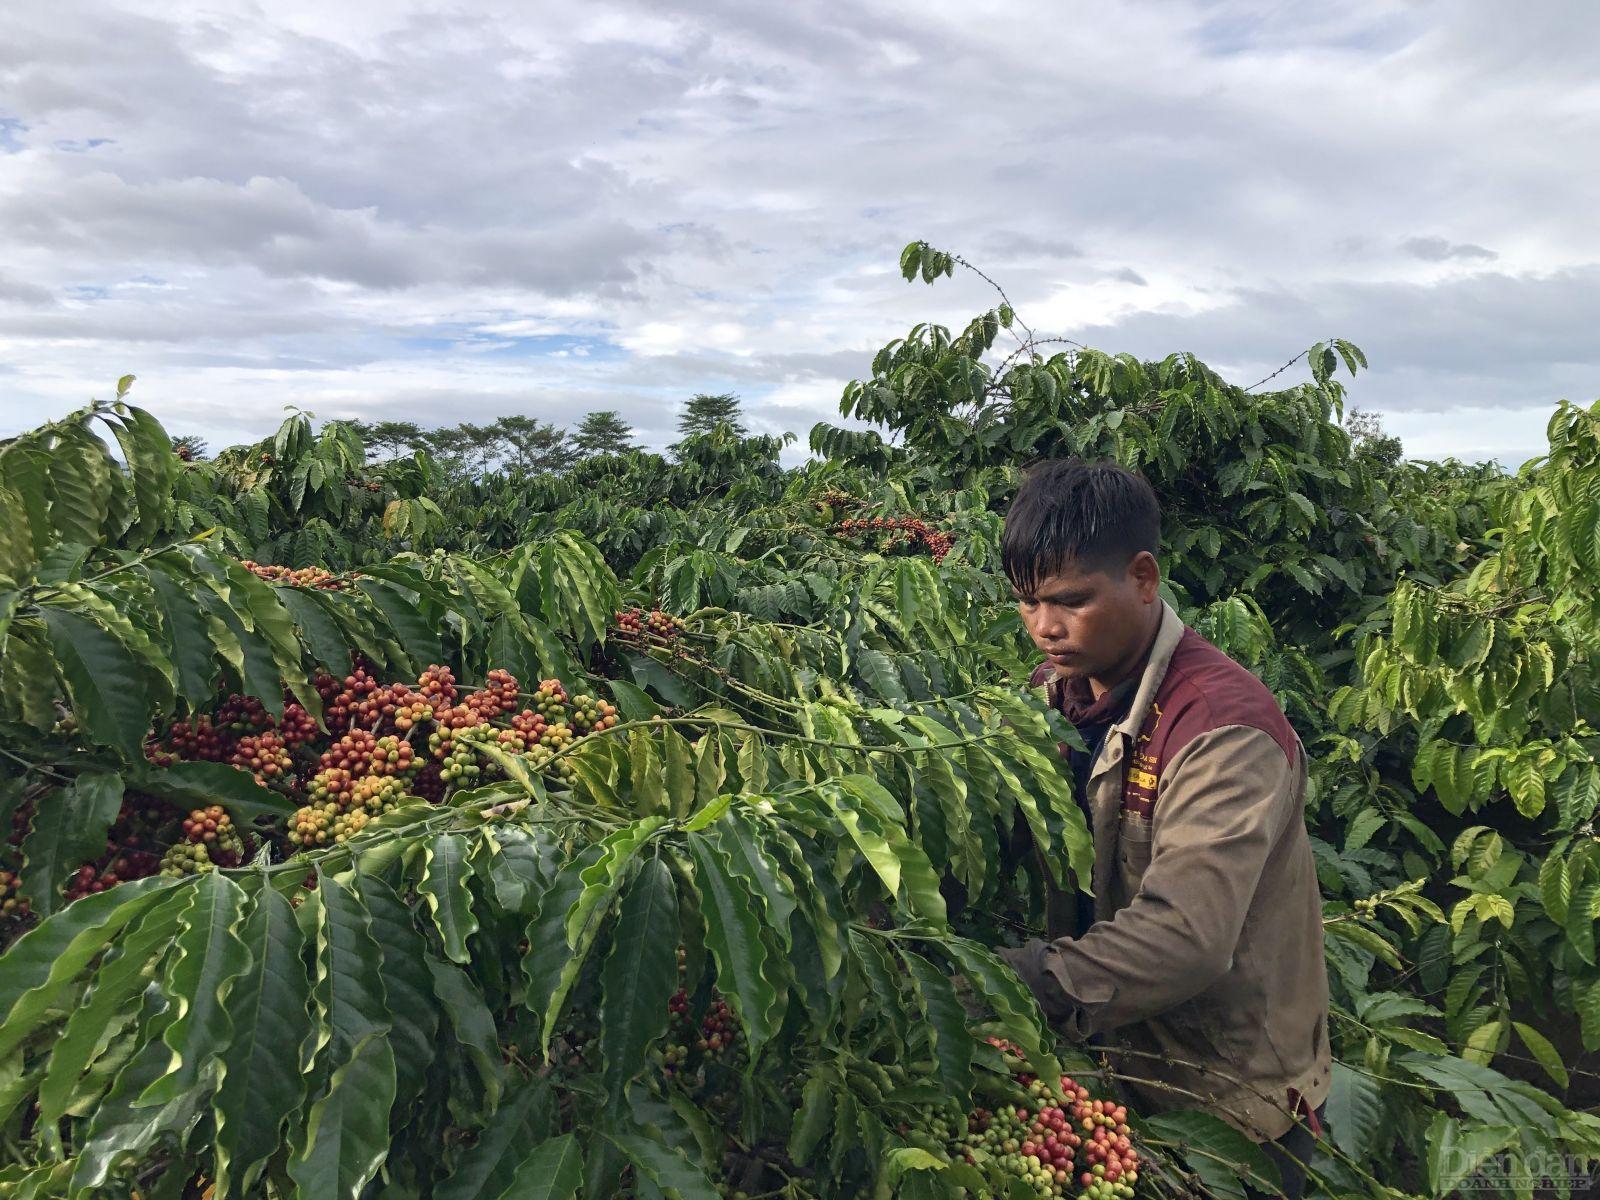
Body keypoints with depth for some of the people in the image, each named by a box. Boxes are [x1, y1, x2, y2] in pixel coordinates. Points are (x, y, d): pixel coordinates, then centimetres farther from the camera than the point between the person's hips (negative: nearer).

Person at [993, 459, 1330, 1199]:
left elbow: (1186, 935, -34)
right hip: (1107, 1064, 6)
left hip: (1230, 1101, -6)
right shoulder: (1051, 698, -2)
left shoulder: (1224, 725, -25)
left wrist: (1015, 985, -42)